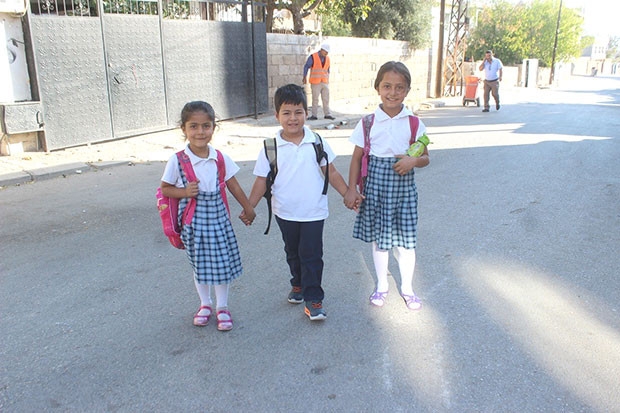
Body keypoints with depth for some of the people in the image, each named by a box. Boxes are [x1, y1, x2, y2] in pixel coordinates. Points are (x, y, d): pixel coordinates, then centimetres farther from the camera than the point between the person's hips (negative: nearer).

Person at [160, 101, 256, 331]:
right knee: (199, 265, 13)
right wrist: (185, 192, -20)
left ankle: (222, 307, 28)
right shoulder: (177, 161, -13)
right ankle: (205, 304, 36)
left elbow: (234, 187, 5)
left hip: (218, 217, 2)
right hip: (193, 220, -1)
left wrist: (248, 209, 12)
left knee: (222, 262, 8)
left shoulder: (220, 159, -6)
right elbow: (165, 189, -2)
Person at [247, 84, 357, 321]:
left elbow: (331, 172, 2)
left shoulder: (317, 142, -6)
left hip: (314, 212, -1)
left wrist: (348, 195, 2)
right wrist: (249, 208, -5)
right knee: (293, 253, 20)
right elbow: (262, 180, -2)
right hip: (285, 213, 2)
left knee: (312, 255, 1)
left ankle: (313, 299, 11)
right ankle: (298, 284, 43)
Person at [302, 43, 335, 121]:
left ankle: (327, 114, 9)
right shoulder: (313, 57, -5)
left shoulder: (327, 58, 10)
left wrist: (328, 80, 18)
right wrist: (305, 77, -9)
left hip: (325, 82, 4)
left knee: (326, 99, 4)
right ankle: (314, 115, 5)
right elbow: (306, 67, -3)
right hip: (315, 83, -4)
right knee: (315, 99, 0)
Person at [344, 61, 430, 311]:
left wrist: (413, 161, -17)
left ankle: (407, 287, 28)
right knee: (379, 238, 12)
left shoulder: (414, 123, 0)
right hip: (375, 185, 0)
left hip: (404, 186, 0)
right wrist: (351, 189, -6)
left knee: (406, 239, 6)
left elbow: (425, 157, 6)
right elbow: (357, 158, 1)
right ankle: (381, 285, 32)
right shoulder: (368, 122, -2)